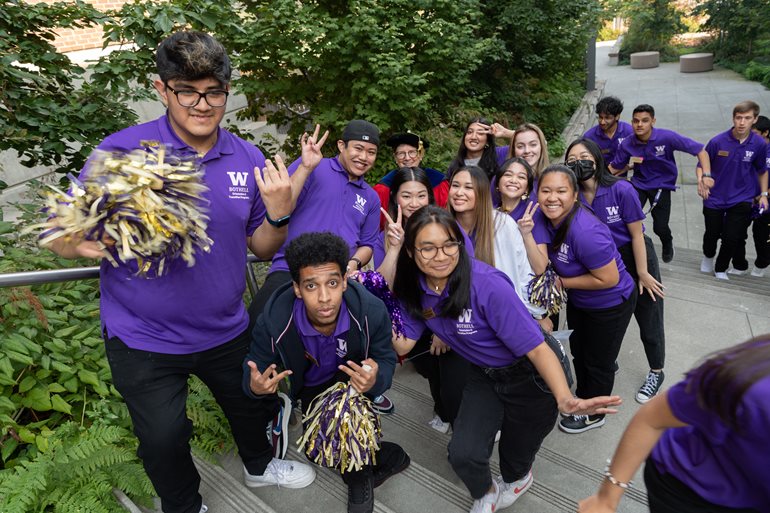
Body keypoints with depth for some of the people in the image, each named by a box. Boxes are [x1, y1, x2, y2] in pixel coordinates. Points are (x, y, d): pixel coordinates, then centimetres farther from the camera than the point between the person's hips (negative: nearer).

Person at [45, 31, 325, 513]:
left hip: (225, 328, 4)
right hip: (145, 338, -3)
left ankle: (259, 464, 58)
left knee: (256, 403, 23)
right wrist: (86, 240, -35)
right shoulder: (123, 150, -16)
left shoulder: (249, 159, -6)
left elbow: (262, 247, 1)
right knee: (164, 438, 10)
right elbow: (62, 238, -12)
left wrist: (279, 211, -20)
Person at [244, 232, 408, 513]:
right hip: (306, 385, 3)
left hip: (350, 380, -2)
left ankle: (359, 473, -8)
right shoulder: (273, 320, -31)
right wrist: (255, 386, -41)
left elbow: (386, 360, -17)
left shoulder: (371, 311, -31)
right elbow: (256, 364, -15)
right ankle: (383, 455, 17)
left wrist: (375, 380, -42)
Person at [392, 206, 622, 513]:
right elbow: (402, 344, -13)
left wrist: (565, 399, -45)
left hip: (531, 375, -4)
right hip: (485, 375, 4)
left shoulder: (487, 285, -34)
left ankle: (517, 479, 57)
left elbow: (536, 348, -32)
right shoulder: (415, 288, -14)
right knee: (462, 454, -12)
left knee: (516, 456, 15)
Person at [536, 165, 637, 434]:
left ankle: (593, 414, 41)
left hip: (610, 304, -7)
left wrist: (562, 283, -24)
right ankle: (582, 397, 54)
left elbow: (608, 279, -31)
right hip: (578, 301, 8)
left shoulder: (585, 232, -39)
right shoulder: (549, 218, -13)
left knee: (598, 361, 15)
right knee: (578, 352, 27)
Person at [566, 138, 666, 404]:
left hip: (633, 256, -3)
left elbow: (636, 234, -17)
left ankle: (656, 372, 33)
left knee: (648, 319, 9)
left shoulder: (621, 190, -24)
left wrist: (642, 274, -12)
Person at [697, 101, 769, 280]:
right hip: (715, 197, 0)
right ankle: (708, 256, 43)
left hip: (742, 199, 1)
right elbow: (702, 164, -2)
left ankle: (721, 268, 23)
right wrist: (701, 179, -20)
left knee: (732, 237, -3)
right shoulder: (718, 141, -14)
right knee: (712, 234, 10)